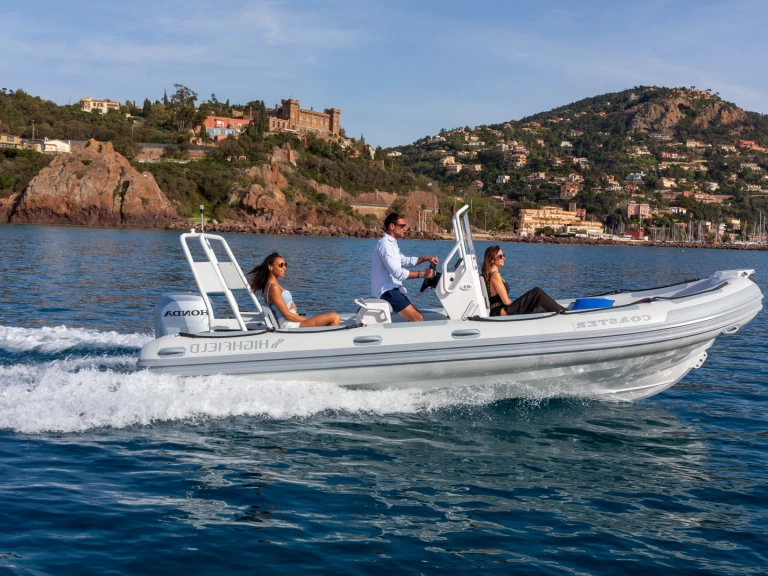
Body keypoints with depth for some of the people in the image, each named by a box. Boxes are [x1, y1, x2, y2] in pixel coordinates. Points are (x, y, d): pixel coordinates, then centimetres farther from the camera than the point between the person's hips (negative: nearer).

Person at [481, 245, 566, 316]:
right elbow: (506, 301, -15)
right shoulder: (495, 275, -13)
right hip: (501, 313, -9)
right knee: (537, 292, -11)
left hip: (497, 313, 9)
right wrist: (519, 304, 2)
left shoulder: (489, 274, 15)